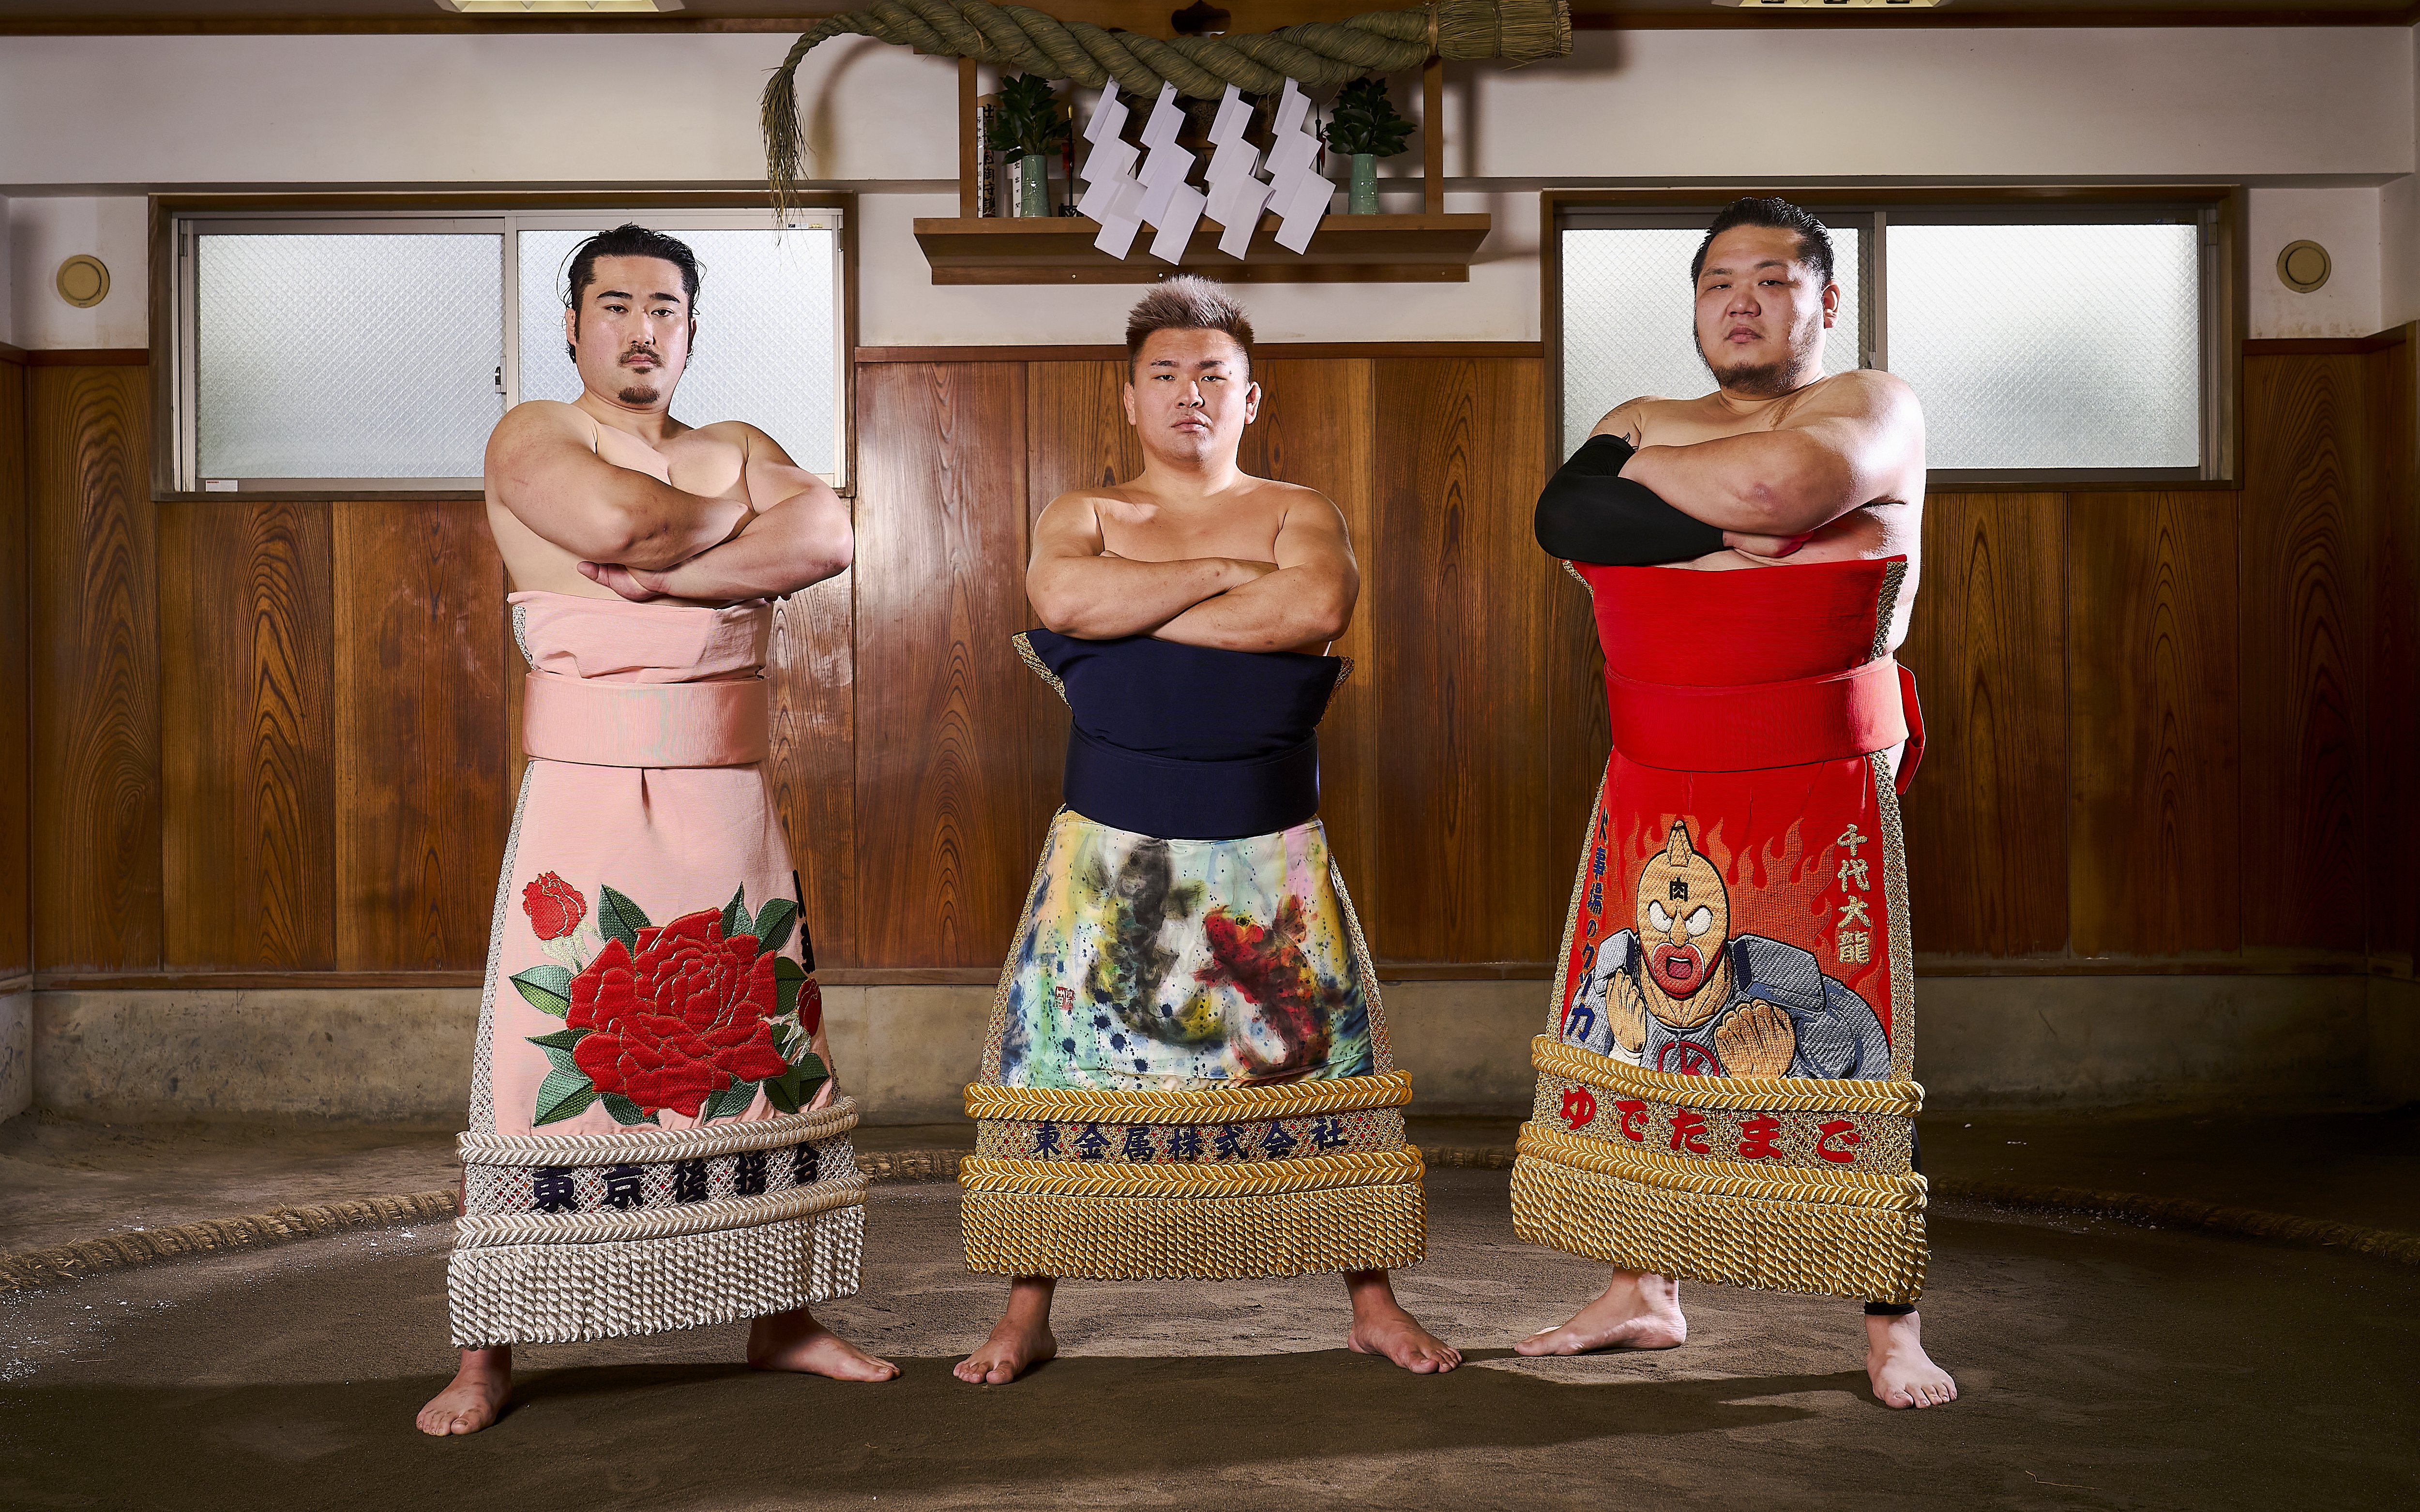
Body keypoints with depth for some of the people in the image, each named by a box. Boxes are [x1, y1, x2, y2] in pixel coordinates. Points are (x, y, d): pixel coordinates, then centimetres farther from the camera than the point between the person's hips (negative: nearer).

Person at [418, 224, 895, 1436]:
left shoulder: (738, 450, 16)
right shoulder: (532, 436, 3)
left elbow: (825, 537, -5)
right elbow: (611, 520, -19)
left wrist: (665, 573, -14)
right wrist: (733, 519, -1)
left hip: (730, 811, 5)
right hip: (583, 803, -4)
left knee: (765, 1058, 9)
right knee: (544, 1072, -5)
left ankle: (784, 1322, 23)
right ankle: (484, 1359, 6)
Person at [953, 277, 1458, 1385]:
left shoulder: (1296, 513, 7)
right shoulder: (1084, 514, 9)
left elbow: (1318, 607, -16)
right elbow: (1062, 599, -15)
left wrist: (1130, 615, -13)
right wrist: (1226, 573, -11)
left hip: (1270, 854, 0)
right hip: (1110, 849, 0)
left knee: (1316, 1055, 3)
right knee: (1064, 1060, 0)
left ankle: (1372, 1304, 17)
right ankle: (1025, 1317, 12)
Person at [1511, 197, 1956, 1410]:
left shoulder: (1876, 408, 2)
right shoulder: (1648, 420, 15)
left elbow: (1790, 479, -20)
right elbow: (1564, 516, -5)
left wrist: (1646, 474, -4)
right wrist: (1724, 517, -14)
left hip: (1819, 796, -5)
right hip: (1655, 795, 5)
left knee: (1842, 1042, -4)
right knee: (1631, 1033, 8)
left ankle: (1892, 1327, 8)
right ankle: (1641, 1294, 23)